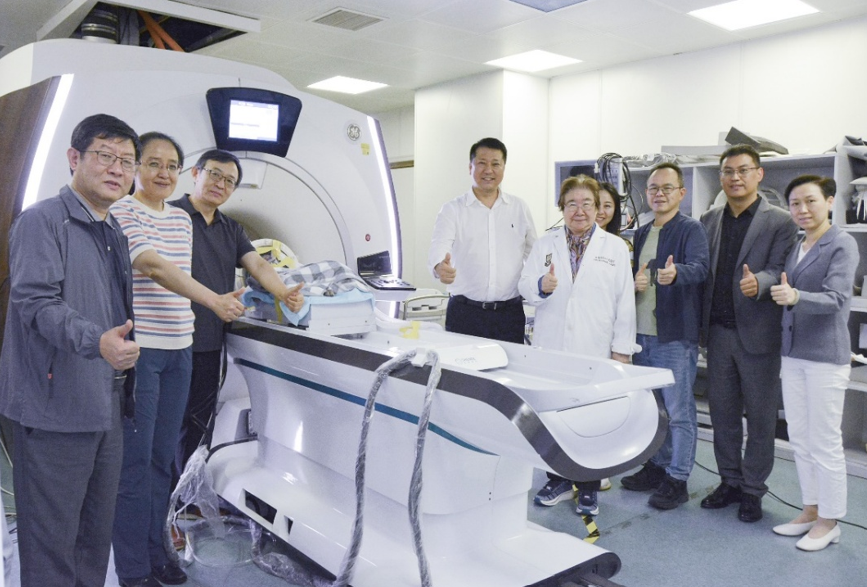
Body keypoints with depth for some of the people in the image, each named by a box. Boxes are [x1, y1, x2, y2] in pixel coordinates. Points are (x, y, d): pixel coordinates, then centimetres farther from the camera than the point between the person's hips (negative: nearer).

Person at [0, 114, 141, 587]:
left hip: (107, 406, 8)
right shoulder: (42, 220, -9)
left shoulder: (114, 234, 18)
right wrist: (96, 341, -36)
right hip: (56, 409, -8)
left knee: (97, 530, 17)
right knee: (52, 535, 2)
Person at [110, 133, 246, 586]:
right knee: (135, 459, -1)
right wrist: (214, 301, -36)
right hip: (137, 349, -7)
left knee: (162, 457, 13)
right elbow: (153, 267, -24)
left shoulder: (182, 219, 14)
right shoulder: (121, 214, -9)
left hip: (178, 350, 7)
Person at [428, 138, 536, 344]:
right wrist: (439, 267, -35)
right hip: (464, 312, -2)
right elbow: (439, 245, -14)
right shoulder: (453, 209, 1)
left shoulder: (520, 208, 9)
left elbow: (534, 255, 15)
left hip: (510, 313, 2)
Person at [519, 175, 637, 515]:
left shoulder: (616, 248, 6)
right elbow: (525, 287, 5)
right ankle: (558, 481, 24)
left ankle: (589, 488, 19)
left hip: (596, 351, -2)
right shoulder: (545, 244, 11)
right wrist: (542, 286, -18)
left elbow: (625, 302, 2)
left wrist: (622, 349, -3)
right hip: (551, 348, 2)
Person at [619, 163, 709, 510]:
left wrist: (675, 273, -46)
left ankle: (677, 479, 12)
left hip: (675, 336, -7)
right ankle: (658, 466, 32)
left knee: (679, 411, 1)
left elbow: (699, 267, -25)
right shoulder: (641, 234, 15)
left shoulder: (691, 230, -7)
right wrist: (635, 283, -1)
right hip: (642, 334, 7)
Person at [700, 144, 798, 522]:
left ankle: (752, 489, 21)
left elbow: (779, 272, -12)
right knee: (722, 413, 13)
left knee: (760, 416, 7)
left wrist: (758, 282, -33)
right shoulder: (709, 220, 9)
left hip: (758, 334, -4)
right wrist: (702, 326, 3)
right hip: (719, 332, 4)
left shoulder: (780, 222, -5)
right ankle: (730, 482, 29)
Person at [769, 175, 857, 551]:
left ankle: (829, 521, 16)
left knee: (825, 443, 2)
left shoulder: (842, 245, -9)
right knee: (800, 440, 14)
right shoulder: (795, 248, 11)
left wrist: (795, 297, -36)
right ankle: (811, 509, 27)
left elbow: (836, 298, -21)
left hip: (825, 356, -7)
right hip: (793, 354, 7)